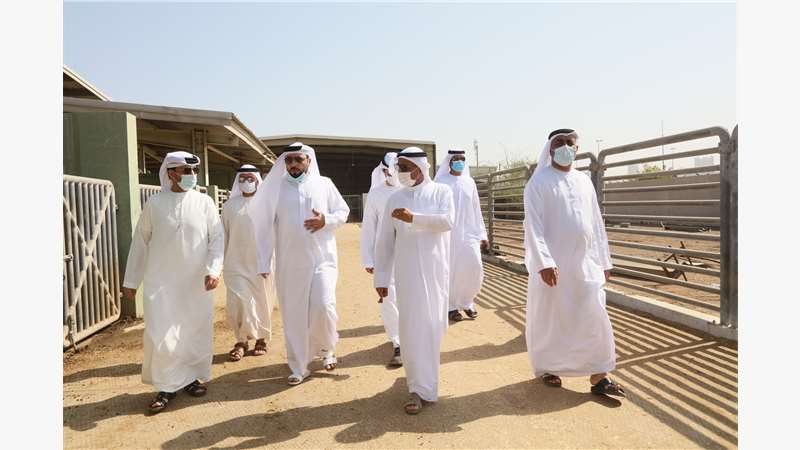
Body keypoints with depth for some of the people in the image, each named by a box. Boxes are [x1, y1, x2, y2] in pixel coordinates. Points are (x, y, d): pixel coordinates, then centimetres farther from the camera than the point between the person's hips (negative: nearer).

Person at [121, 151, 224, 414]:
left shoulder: (205, 202, -1)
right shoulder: (154, 203, -1)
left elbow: (217, 239, -2)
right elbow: (140, 243, 5)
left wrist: (214, 269, -16)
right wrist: (131, 280, 7)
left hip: (197, 282, 1)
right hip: (161, 282, 0)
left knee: (197, 332, 8)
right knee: (161, 337, -2)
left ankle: (191, 377, 28)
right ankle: (167, 386, 16)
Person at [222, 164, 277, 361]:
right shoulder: (229, 206, 6)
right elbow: (224, 235, 10)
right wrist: (224, 262, 10)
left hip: (261, 262, -1)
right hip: (237, 262, 1)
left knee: (261, 301, 8)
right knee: (237, 301, -5)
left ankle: (262, 339, 25)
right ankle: (241, 341, 11)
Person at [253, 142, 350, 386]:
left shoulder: (324, 184, 2)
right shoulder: (276, 189, 2)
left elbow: (343, 212, 8)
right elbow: (265, 227, 2)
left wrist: (326, 220, -13)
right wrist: (263, 262, -2)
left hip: (322, 259, -1)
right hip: (289, 264, 1)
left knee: (323, 306, -12)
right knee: (293, 315, 6)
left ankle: (326, 347, 20)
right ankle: (299, 367, 22)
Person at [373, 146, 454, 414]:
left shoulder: (441, 192, 2)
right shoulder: (395, 199, 5)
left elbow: (448, 221, -16)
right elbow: (385, 241, 5)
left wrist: (413, 218, -23)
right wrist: (381, 277, 3)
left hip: (436, 269, 0)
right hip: (407, 271, 0)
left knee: (433, 323, 9)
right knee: (413, 325, -5)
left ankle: (422, 379, 33)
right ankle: (418, 389, 3)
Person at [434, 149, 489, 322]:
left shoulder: (469, 182, 9)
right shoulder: (441, 182, -2)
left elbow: (476, 210, 12)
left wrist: (482, 234, 9)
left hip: (468, 232, 4)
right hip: (448, 233, -3)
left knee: (475, 267, -3)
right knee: (450, 270, 1)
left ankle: (467, 302, 18)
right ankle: (451, 307, 16)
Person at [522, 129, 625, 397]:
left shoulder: (584, 181, 11)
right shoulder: (539, 182, -6)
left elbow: (596, 223, 14)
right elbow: (533, 224, -14)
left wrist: (604, 261, 12)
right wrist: (544, 262, -23)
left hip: (585, 263, 5)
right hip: (552, 263, -4)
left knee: (595, 318, 4)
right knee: (549, 319, 8)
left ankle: (598, 376, 15)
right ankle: (546, 368, 27)